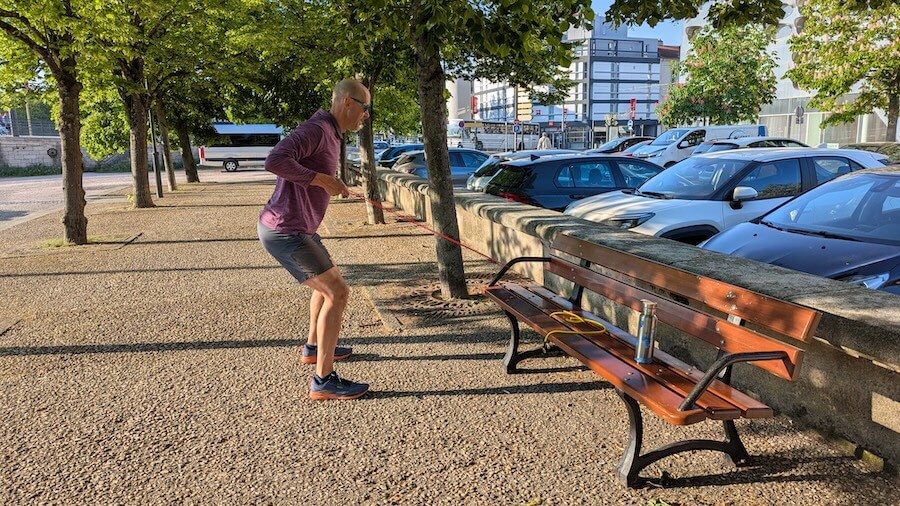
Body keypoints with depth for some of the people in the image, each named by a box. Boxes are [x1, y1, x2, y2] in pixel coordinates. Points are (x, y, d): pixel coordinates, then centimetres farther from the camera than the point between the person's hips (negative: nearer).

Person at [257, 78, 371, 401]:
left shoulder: (331, 134, 14)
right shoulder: (316, 129, -18)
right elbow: (275, 161, -32)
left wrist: (334, 186, 10)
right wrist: (322, 179, -26)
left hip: (295, 228, 11)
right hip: (284, 231, -11)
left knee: (327, 283, 27)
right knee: (337, 292, -12)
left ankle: (314, 347, 44)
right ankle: (323, 380, -7)